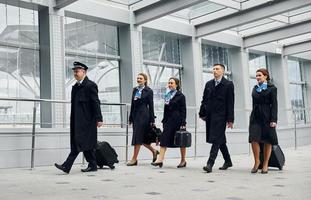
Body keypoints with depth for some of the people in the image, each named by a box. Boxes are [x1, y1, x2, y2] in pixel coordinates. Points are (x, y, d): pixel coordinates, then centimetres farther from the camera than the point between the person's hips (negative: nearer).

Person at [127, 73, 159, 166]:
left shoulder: (148, 91, -2)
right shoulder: (135, 90, 14)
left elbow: (151, 106, -3)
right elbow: (132, 104, 16)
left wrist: (152, 120, -6)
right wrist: (130, 118, 14)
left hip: (143, 115, -6)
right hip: (135, 115, 6)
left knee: (138, 136, -7)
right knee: (142, 137, 9)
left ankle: (134, 159, -1)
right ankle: (154, 151, 29)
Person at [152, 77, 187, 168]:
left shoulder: (180, 96, -4)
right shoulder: (167, 95, 14)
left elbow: (183, 110, -7)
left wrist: (183, 123, -12)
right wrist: (164, 120, 13)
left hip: (177, 121, -6)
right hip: (168, 120, 6)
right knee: (164, 139, -5)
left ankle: (183, 160, 15)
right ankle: (160, 159, -9)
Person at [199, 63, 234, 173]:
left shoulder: (228, 84, -2)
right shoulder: (208, 84, 14)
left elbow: (230, 103, -6)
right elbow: (204, 100, 16)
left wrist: (230, 119, -10)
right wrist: (202, 113, 9)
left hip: (221, 116, -6)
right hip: (210, 115, 6)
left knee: (216, 139, -11)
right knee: (220, 140, 14)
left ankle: (210, 163, -13)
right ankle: (228, 161, 27)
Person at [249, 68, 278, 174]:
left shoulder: (272, 88, 1)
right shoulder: (255, 88, 15)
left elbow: (274, 105, -5)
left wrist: (273, 120, -13)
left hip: (267, 117, -4)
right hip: (255, 117, 4)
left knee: (267, 141, 1)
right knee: (254, 139, -9)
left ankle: (265, 165, 10)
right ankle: (257, 161, 8)